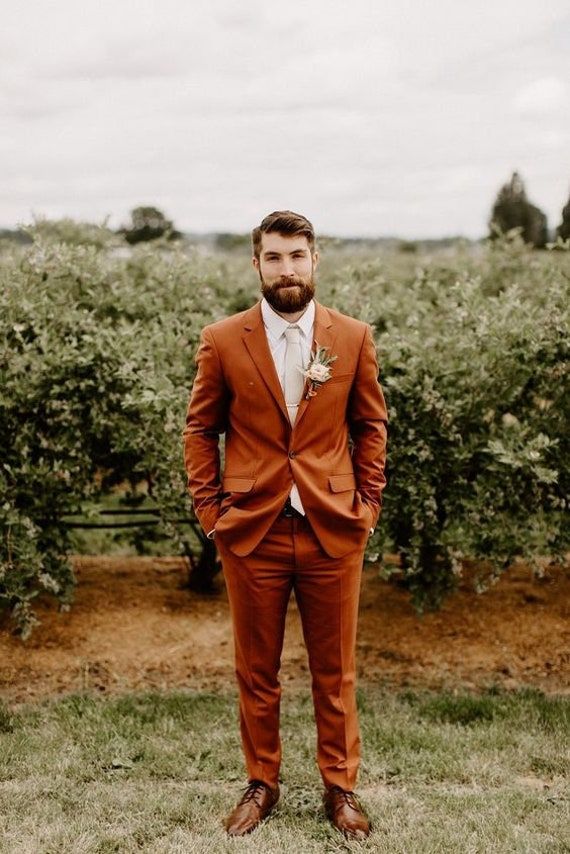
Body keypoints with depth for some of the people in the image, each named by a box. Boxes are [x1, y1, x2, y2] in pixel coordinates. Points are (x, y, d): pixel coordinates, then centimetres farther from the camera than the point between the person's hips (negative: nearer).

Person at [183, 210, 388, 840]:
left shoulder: (354, 338, 1)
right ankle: (261, 783, 29)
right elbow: (200, 428, 6)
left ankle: (340, 786, 27)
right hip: (252, 530, 0)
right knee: (256, 670, 12)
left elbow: (370, 425, 9)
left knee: (335, 671, 11)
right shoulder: (222, 341, -1)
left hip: (333, 529, 0)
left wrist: (368, 504, 3)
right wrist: (209, 509, 0)